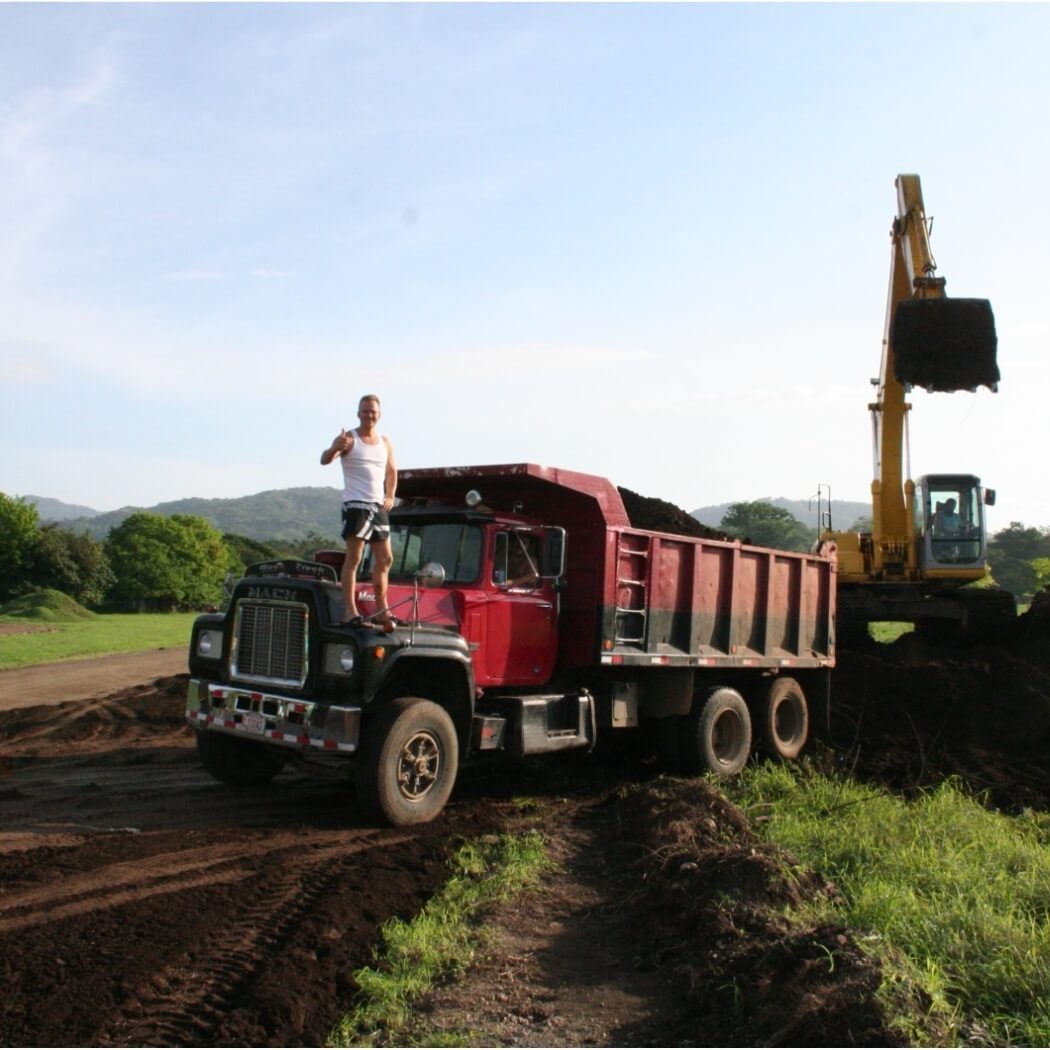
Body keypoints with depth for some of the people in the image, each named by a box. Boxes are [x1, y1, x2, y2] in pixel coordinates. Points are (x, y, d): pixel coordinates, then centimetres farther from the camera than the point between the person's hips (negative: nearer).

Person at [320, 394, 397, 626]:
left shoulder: (385, 443, 13)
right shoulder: (349, 439, -5)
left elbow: (391, 472, 26)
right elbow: (324, 460, -20)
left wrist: (390, 496, 10)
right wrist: (335, 448, -42)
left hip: (379, 507, 7)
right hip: (356, 504, -7)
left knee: (385, 559, 8)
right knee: (354, 557, -11)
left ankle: (381, 609, 17)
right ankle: (349, 611, -11)